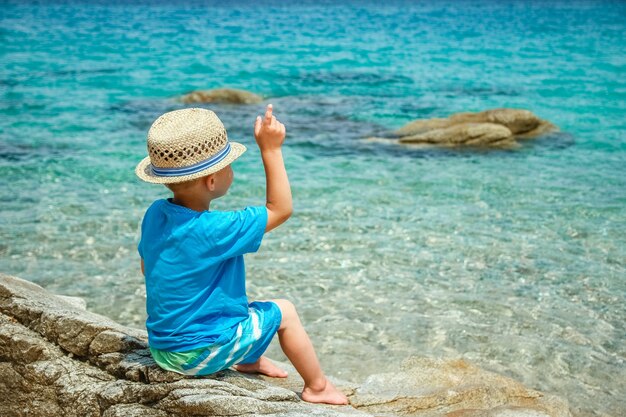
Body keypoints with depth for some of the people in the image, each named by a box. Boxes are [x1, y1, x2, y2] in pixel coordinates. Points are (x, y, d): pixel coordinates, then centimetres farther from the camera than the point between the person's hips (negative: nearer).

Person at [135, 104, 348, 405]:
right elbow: (280, 209, -21)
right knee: (283, 313, 8)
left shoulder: (155, 214, -6)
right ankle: (317, 386, 21)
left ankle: (249, 362, 44)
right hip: (200, 354, -8)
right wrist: (271, 150, -20)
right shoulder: (212, 230, -30)